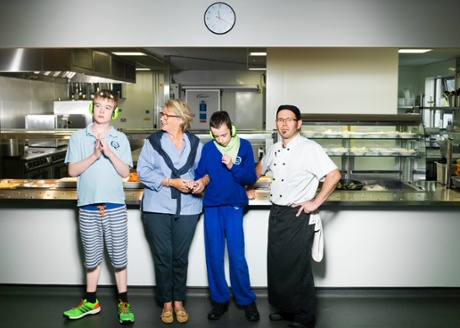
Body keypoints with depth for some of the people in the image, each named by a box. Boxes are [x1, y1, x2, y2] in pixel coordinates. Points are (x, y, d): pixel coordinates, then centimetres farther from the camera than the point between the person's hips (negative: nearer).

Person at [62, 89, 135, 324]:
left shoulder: (120, 139, 3)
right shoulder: (78, 137, 3)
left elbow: (125, 172, -2)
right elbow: (73, 170, -3)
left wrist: (110, 153, -16)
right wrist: (94, 155, -16)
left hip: (115, 207, -1)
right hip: (88, 206, 1)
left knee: (119, 256, 5)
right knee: (92, 257, 12)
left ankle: (123, 303, 17)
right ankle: (90, 302, 26)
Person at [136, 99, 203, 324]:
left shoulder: (195, 144, 6)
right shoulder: (153, 141, 1)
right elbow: (143, 171, -6)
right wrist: (171, 182, -15)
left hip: (187, 208, 1)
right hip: (157, 208, -1)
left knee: (180, 257, 7)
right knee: (162, 256, 4)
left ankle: (179, 302, 23)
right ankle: (166, 303, 18)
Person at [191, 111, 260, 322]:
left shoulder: (244, 146, -1)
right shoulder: (207, 148, 3)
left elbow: (251, 178, -2)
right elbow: (199, 175, 5)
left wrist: (233, 167, -17)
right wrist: (200, 182, -18)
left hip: (233, 206, -2)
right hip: (211, 206, 2)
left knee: (237, 256, -3)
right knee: (214, 256, 6)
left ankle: (246, 301, 13)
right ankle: (220, 300, 20)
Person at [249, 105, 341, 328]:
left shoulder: (309, 148, -13)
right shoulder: (274, 150, 10)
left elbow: (334, 175, -19)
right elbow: (261, 167, 31)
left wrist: (315, 203, -18)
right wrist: (248, 188, 25)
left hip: (297, 216, -7)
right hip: (276, 213, 7)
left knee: (297, 268, 0)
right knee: (277, 265, 14)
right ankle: (285, 309, 30)